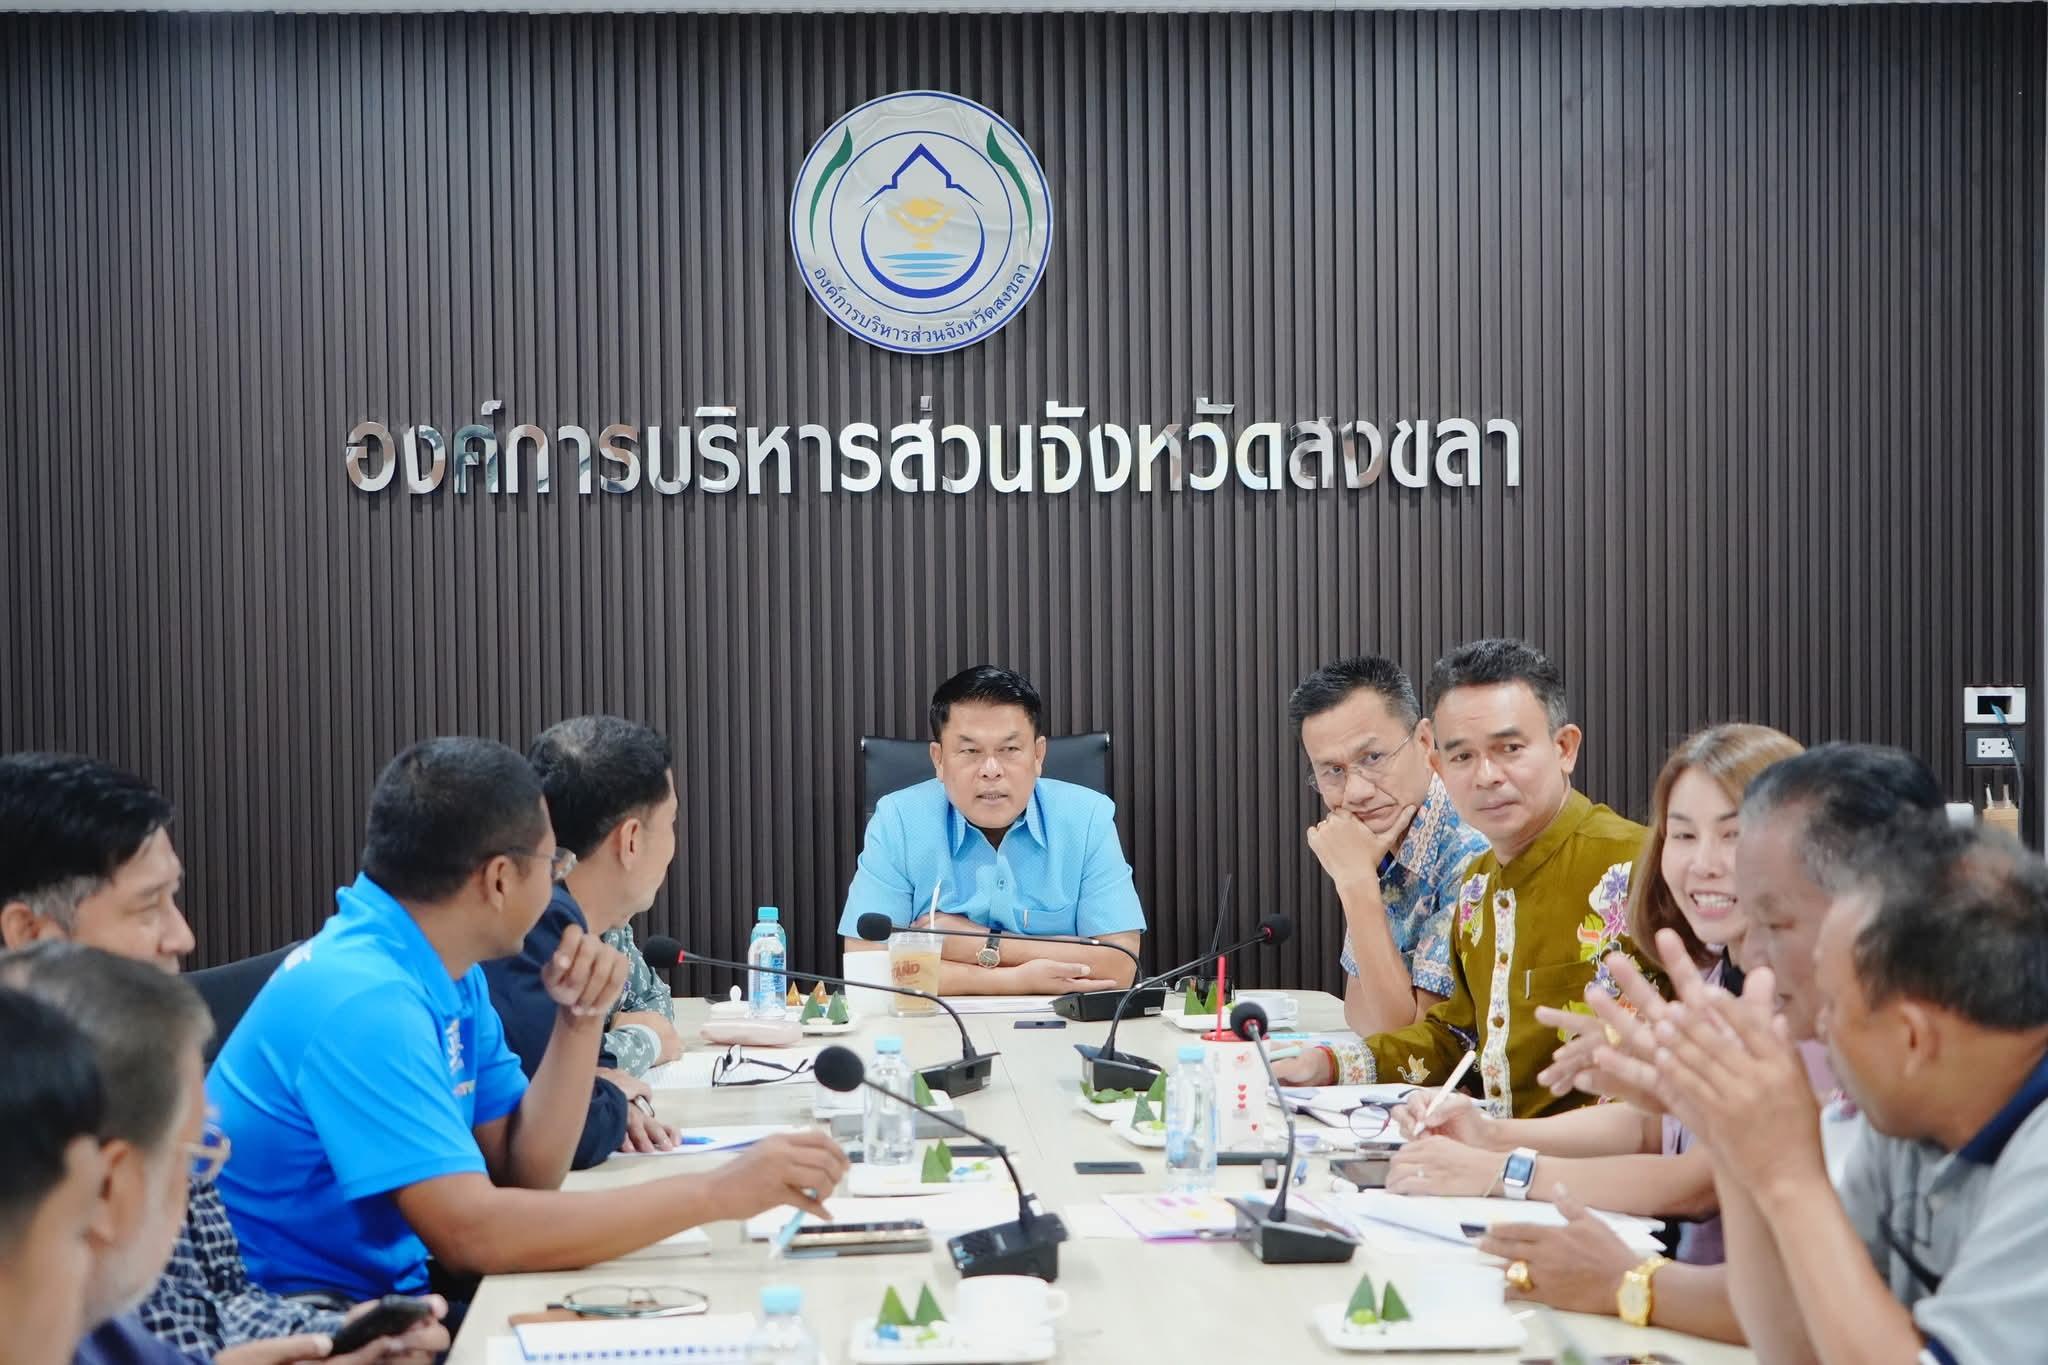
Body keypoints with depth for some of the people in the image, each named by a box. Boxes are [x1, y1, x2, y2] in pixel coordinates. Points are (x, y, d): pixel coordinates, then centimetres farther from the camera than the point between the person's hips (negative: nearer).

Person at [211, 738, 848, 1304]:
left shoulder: (448, 972, 4)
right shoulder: (364, 999, -24)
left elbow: (524, 1172, 6)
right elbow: (472, 1233, -29)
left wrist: (580, 1020, -8)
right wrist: (716, 1193, -27)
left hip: (389, 1289, 8)